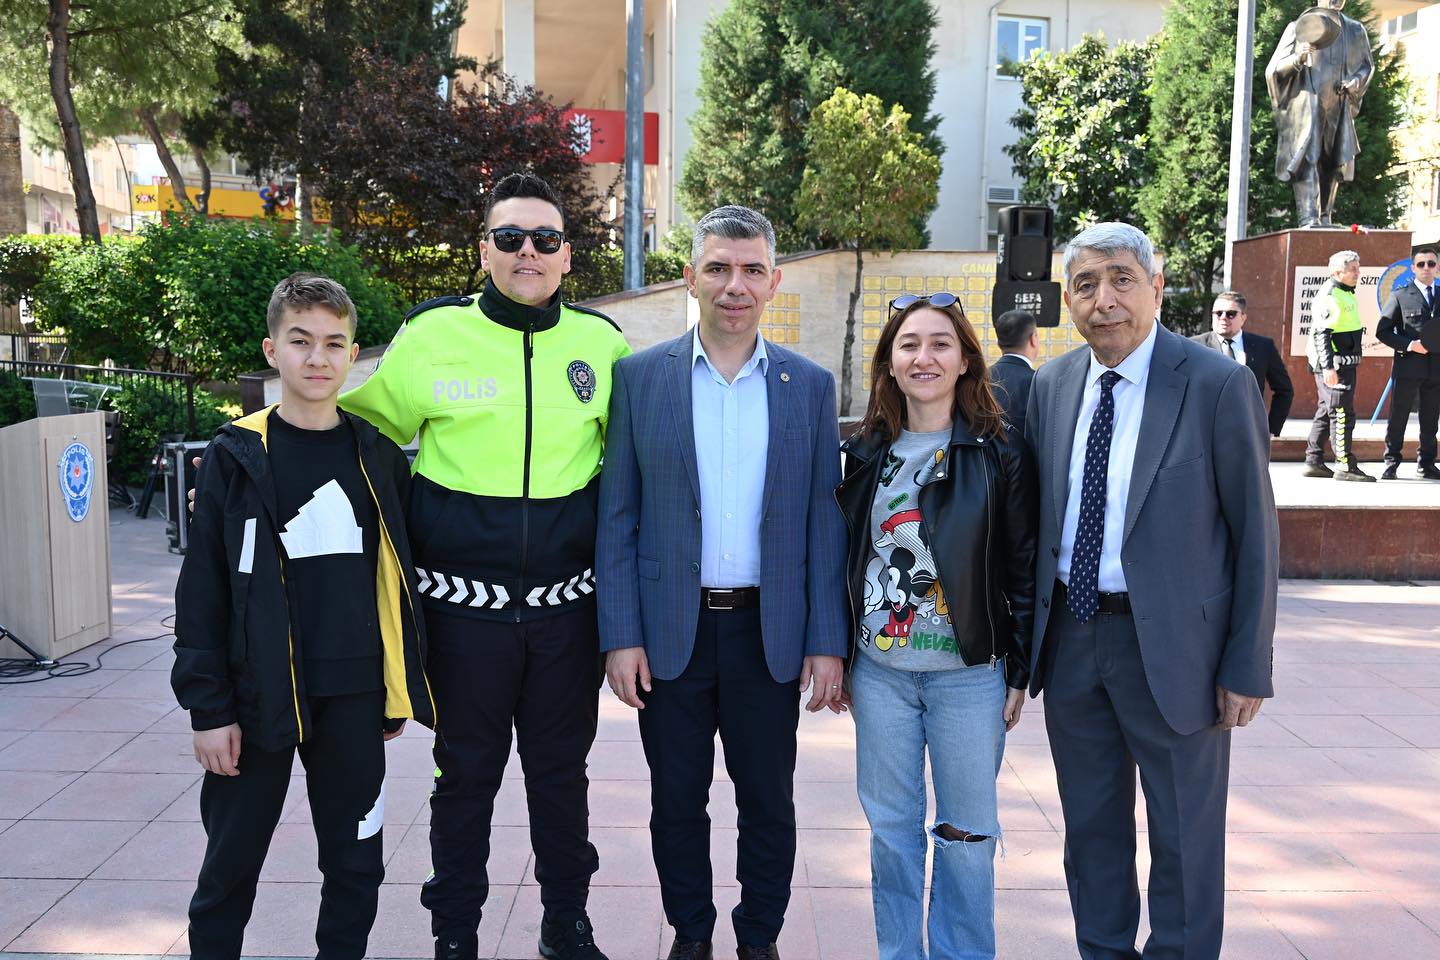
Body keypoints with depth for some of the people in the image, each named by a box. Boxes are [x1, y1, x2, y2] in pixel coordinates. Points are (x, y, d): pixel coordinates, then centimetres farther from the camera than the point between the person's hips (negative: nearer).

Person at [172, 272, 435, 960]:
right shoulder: (236, 457, -3)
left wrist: (398, 691, 9)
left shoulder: (379, 458, 4)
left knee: (356, 864, 12)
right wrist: (208, 709, -7)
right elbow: (202, 591, -3)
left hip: (353, 698, 2)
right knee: (230, 865, 10)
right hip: (258, 698, -2)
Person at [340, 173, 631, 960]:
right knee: (467, 772, 12)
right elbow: (364, 430, 9)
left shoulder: (602, 342, 1)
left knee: (562, 770, 16)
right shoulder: (432, 336, -4)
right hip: (465, 603, -2)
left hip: (567, 604, 2)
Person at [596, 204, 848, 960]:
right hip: (670, 630, 0)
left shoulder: (810, 386, 2)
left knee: (768, 802, 12)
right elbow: (616, 518, -1)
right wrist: (620, 636, -6)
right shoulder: (639, 375, -1)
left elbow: (824, 522, 2)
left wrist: (827, 642, -3)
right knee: (677, 801, 13)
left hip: (769, 632, 1)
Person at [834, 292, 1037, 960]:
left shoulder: (1001, 452, -4)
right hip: (879, 671, 3)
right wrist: (839, 656, 9)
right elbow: (844, 557, 10)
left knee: (966, 835, 8)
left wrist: (1020, 672, -4)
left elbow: (1024, 566, -3)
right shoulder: (865, 452, 5)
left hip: (970, 673, -2)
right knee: (891, 828, 12)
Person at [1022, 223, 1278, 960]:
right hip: (1070, 635, 5)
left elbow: (1256, 533, -8)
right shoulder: (1050, 386, 3)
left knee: (1184, 837, 11)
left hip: (1172, 643, -4)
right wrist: (1026, 633, 6)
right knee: (1090, 825, 19)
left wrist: (1248, 666, -9)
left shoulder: (1218, 385, -11)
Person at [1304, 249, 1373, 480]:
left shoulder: (1346, 293, 18)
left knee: (1326, 412, 12)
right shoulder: (1329, 295, -14)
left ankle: (1313, 462, 16)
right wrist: (1328, 367, -26)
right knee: (1342, 414, -8)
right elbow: (1321, 333, -21)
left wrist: (1354, 361, 27)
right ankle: (1346, 466, -5)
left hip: (1344, 363, 10)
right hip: (1333, 366, -10)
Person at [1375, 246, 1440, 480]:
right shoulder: (1400, 295, 1)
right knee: (1398, 418, 0)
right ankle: (1391, 463, 9)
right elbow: (1382, 331, -3)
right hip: (1408, 366, -4)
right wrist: (1409, 345, -14)